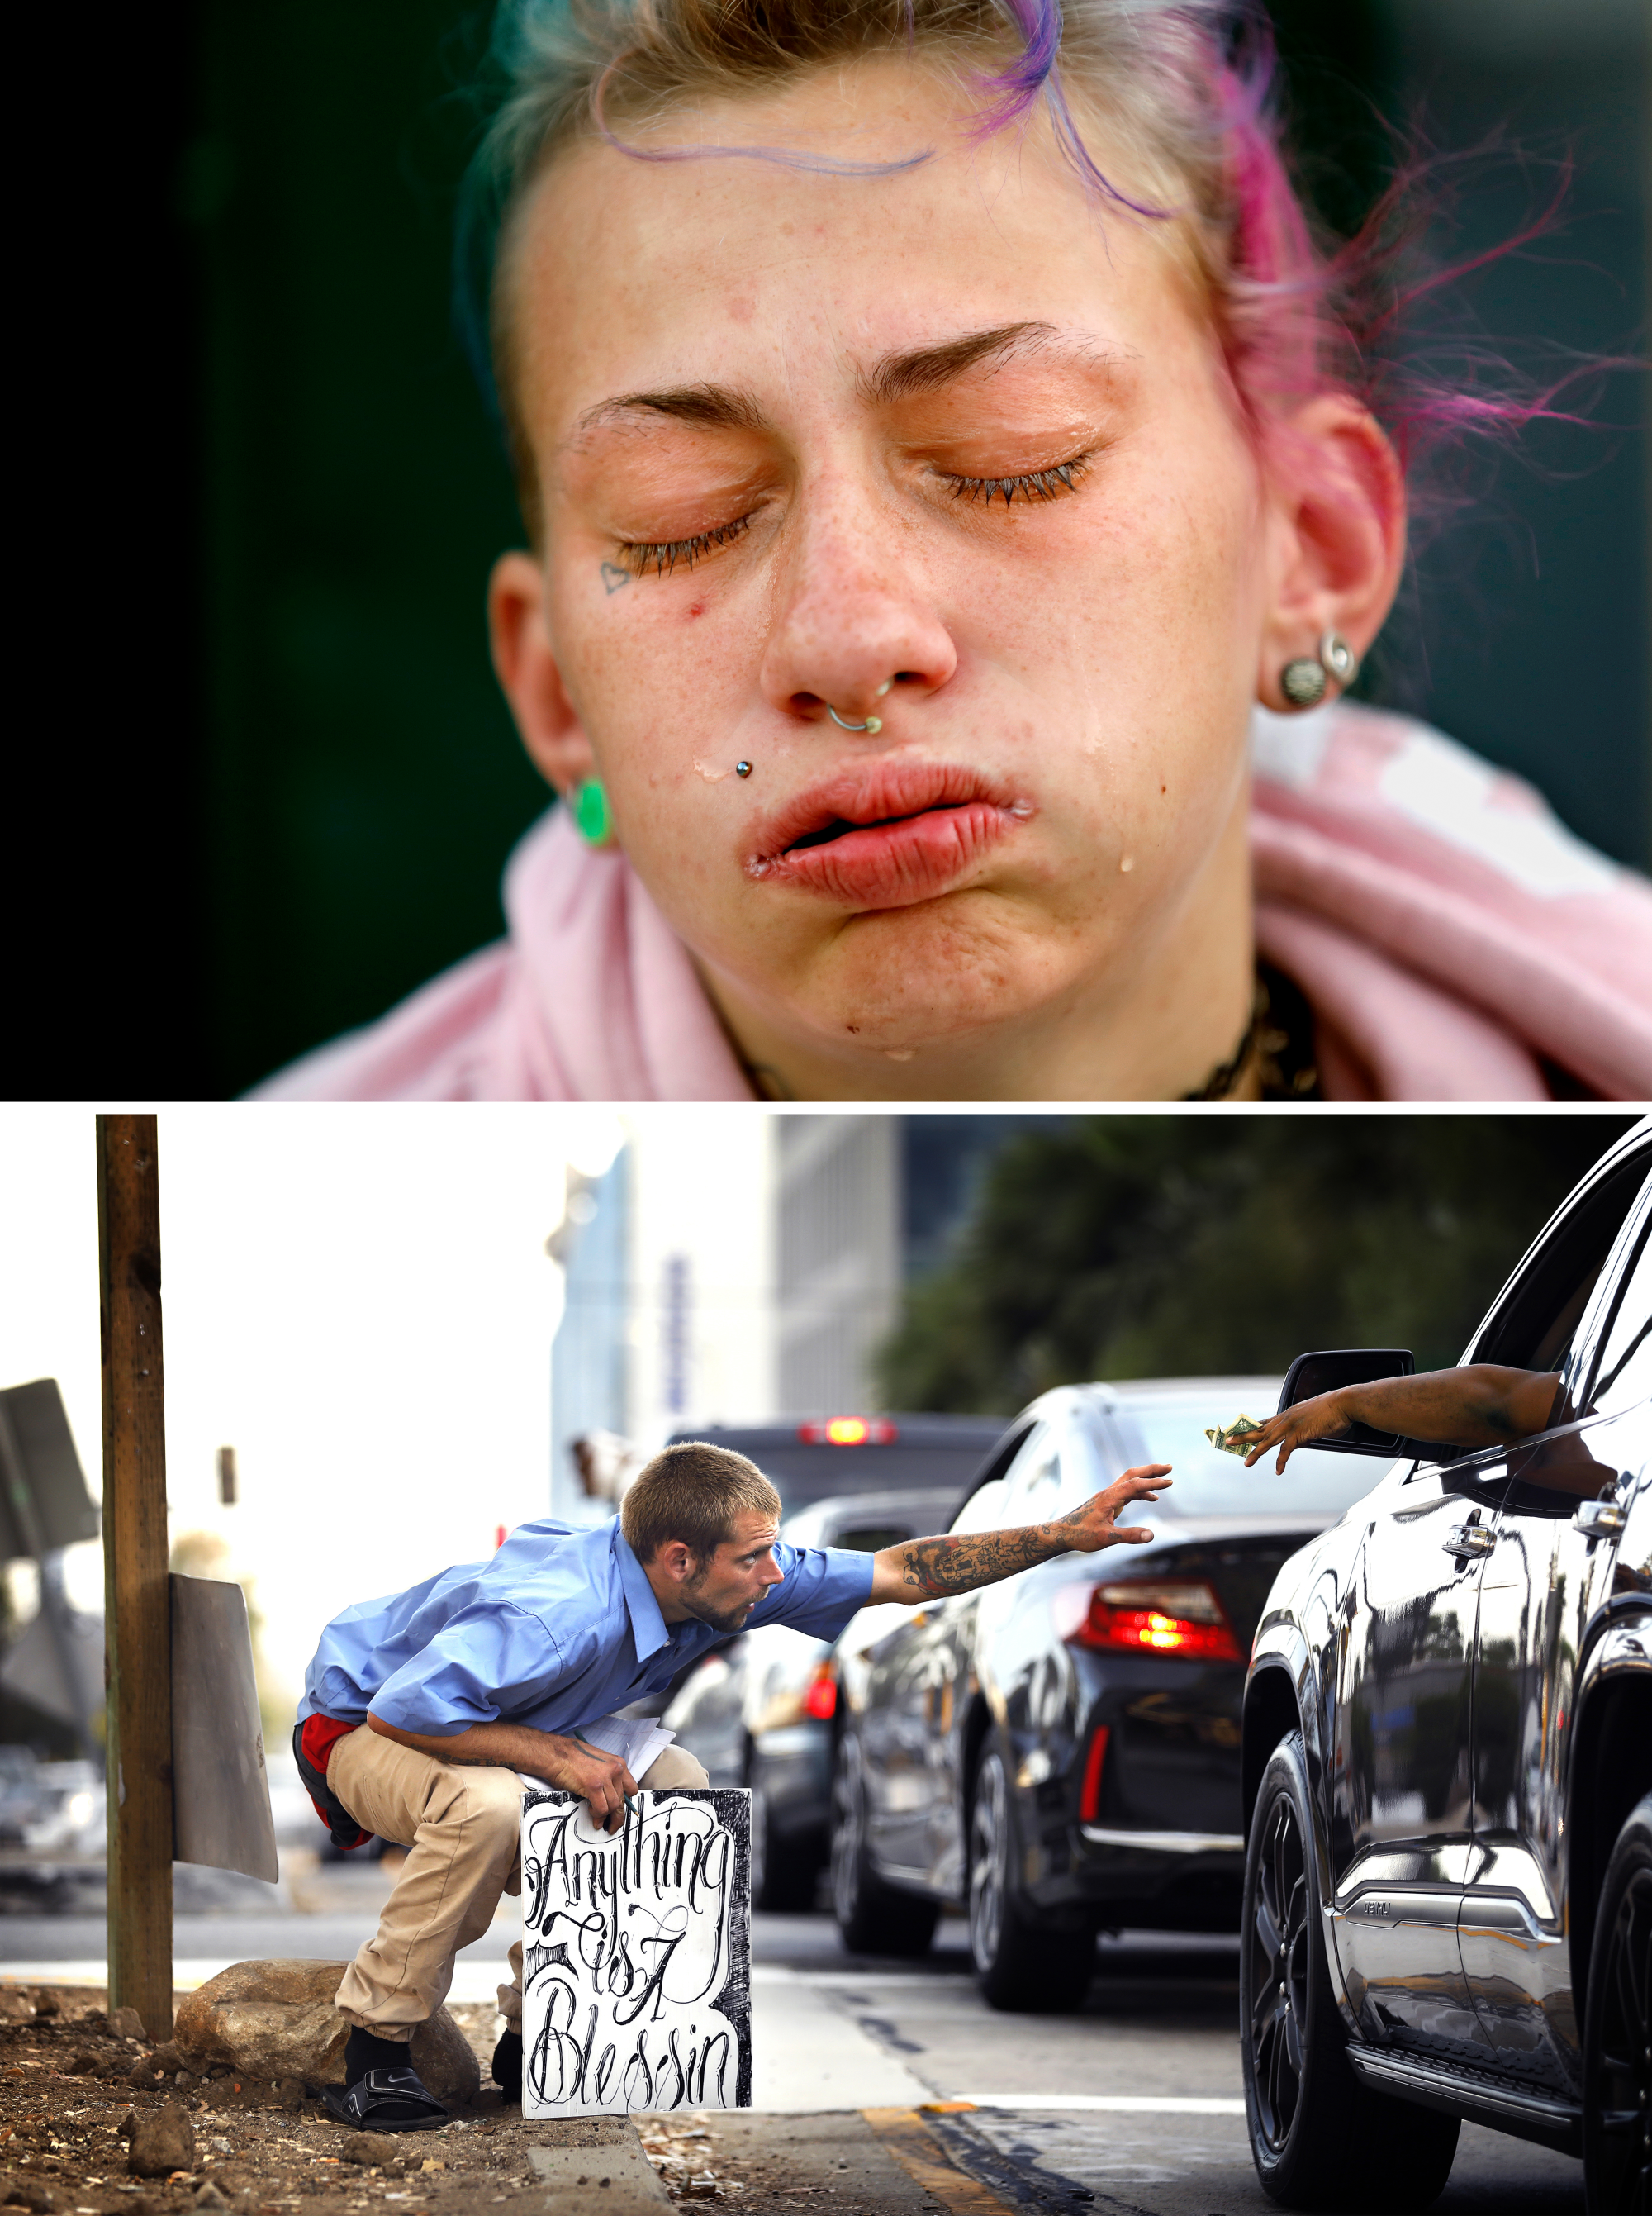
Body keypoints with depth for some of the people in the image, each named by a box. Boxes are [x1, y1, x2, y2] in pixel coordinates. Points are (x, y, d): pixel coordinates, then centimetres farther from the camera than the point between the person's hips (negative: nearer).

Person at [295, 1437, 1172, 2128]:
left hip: (487, 1726, 8)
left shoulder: (726, 1583, -13)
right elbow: (404, 1707, -37)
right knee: (490, 1808, -38)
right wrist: (558, 1756, -34)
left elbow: (897, 1573, -6)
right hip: (359, 1726, -8)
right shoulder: (558, 1619, -38)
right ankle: (371, 2050, -22)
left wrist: (1066, 1533, -11)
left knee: (673, 1784, -5)